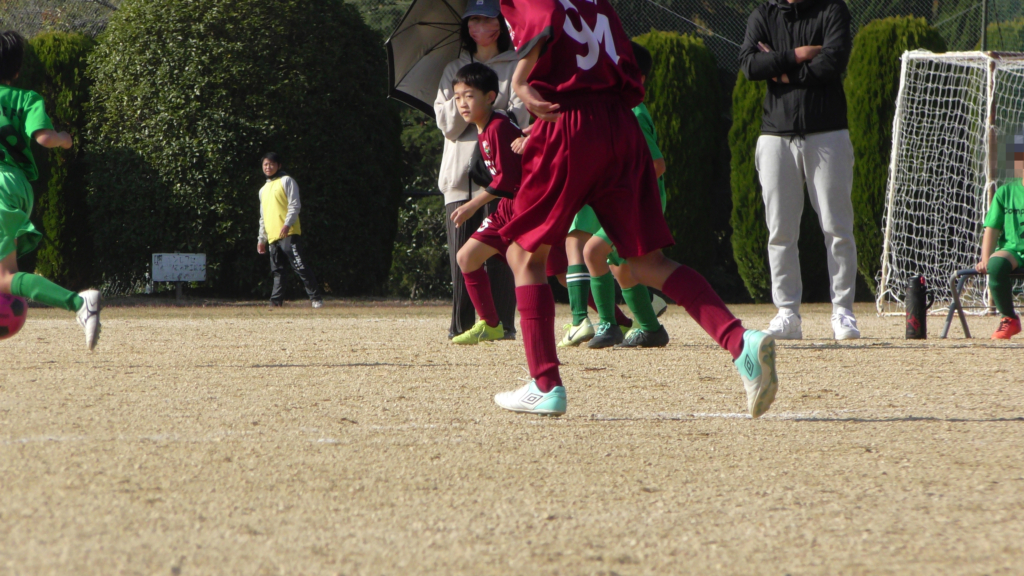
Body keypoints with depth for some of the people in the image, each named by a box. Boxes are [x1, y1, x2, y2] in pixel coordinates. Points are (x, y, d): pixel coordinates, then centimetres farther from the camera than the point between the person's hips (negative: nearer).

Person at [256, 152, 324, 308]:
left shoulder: (286, 181, 3)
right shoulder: (263, 190, 25)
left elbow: (295, 205, -7)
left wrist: (287, 224, -20)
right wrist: (262, 239, 23)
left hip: (289, 233, -7)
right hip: (273, 237, 7)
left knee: (300, 266, -13)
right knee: (277, 272, 5)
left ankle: (316, 297, -14)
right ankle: (276, 301, 4)